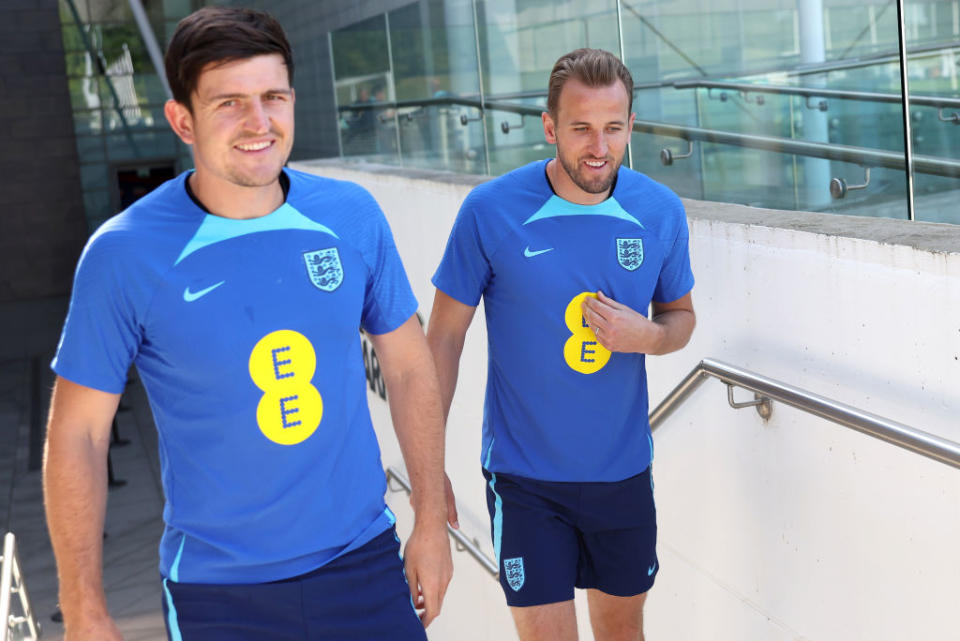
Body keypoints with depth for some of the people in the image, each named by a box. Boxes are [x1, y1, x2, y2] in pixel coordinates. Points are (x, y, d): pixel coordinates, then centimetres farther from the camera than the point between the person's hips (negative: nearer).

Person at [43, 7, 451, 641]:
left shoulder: (352, 215, -5)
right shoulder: (124, 252, -13)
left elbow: (409, 367, 5)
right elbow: (77, 434, -8)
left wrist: (431, 522, 5)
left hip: (363, 563, 3)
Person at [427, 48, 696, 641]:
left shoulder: (662, 212, -4)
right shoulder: (491, 212, -13)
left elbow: (681, 315, 11)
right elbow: (444, 336, -5)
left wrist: (647, 335, -14)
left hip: (624, 471, 4)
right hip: (525, 477, -3)